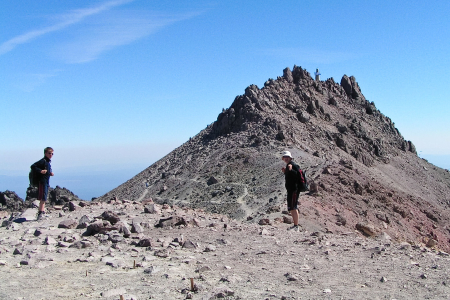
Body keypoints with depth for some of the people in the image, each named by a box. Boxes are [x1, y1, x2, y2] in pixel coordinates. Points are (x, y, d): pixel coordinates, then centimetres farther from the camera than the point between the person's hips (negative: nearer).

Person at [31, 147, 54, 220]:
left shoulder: (48, 162, 17)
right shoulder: (43, 161, -11)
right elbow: (33, 166, -19)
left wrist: (50, 173, 9)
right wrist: (40, 171, -27)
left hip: (46, 182, 10)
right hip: (42, 182, -9)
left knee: (44, 198, 15)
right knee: (43, 198, -11)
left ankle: (42, 212, 22)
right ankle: (40, 212, -10)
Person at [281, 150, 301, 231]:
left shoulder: (293, 165, -11)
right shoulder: (288, 165, 19)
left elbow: (297, 175, -27)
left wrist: (290, 170, -40)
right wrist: (285, 172, 20)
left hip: (294, 189, -11)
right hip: (290, 189, 11)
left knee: (293, 207, -13)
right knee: (291, 208, 14)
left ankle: (296, 226, -12)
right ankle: (295, 225, 20)